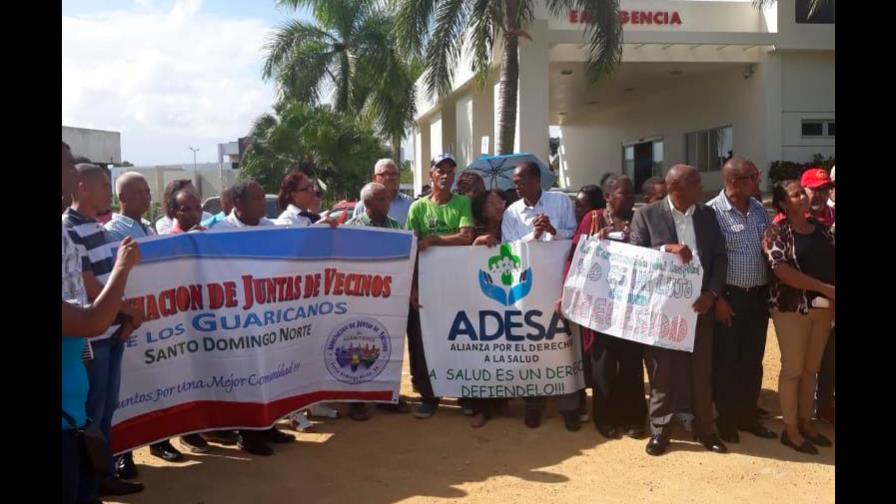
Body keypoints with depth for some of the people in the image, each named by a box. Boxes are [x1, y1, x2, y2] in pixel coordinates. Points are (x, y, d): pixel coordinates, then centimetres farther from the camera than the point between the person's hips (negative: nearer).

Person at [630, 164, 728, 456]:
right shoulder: (646, 215, -4)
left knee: (702, 370, 11)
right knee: (662, 370, 4)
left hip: (699, 303, 4)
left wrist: (712, 292, -8)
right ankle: (659, 430, 15)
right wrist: (666, 248, -25)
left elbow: (720, 256, 5)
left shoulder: (707, 215, 8)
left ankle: (704, 428, 24)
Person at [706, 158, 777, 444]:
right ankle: (726, 419, 17)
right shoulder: (712, 212, -12)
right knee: (726, 361, 4)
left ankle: (748, 416, 25)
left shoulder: (759, 210, 8)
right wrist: (716, 298, -13)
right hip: (728, 296, -6)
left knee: (753, 360, 13)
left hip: (758, 296, 6)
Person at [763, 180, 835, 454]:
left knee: (811, 368, 12)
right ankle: (790, 430, 10)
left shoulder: (821, 228, 10)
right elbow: (782, 271, -19)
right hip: (792, 307, -5)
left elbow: (831, 263, 12)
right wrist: (826, 289, -21)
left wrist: (831, 300, -1)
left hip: (822, 307, 5)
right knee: (793, 368, 1)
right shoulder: (777, 232, -8)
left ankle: (805, 422, 23)